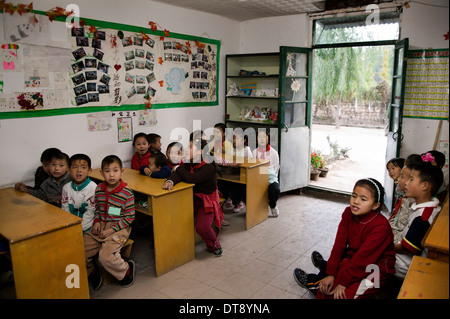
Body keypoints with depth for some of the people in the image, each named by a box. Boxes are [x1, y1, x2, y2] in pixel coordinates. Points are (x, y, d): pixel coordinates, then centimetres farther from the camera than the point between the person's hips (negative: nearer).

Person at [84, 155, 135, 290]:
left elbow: (129, 217, -10)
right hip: (100, 227, 6)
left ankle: (127, 269, 6)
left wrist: (112, 230, -15)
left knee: (106, 256, -24)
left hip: (118, 229, -6)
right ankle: (92, 272, 25)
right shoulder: (99, 189, 3)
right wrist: (97, 221, -1)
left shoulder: (127, 193, -13)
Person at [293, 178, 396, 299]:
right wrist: (331, 273, -14)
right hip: (354, 257, 7)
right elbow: (339, 244, -9)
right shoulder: (348, 213, -7)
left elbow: (363, 257, -25)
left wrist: (343, 282, -22)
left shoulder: (380, 226, -26)